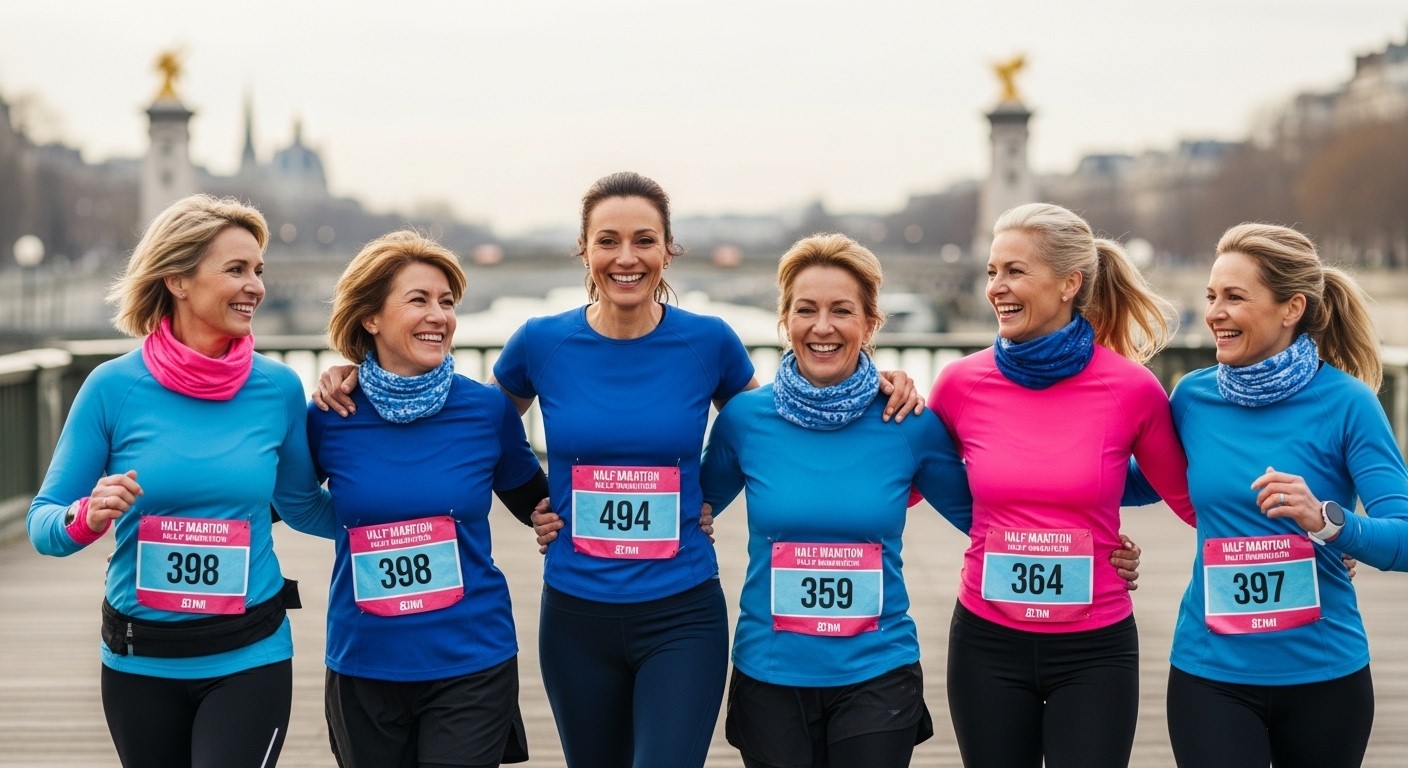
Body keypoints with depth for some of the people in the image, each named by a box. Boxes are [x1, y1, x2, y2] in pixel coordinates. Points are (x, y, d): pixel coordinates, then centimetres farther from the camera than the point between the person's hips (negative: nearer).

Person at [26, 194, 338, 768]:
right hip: (140, 662, 0)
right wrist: (86, 519, -24)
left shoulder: (279, 389, -3)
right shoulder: (114, 387, -8)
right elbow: (43, 522, -3)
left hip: (249, 659, 0)